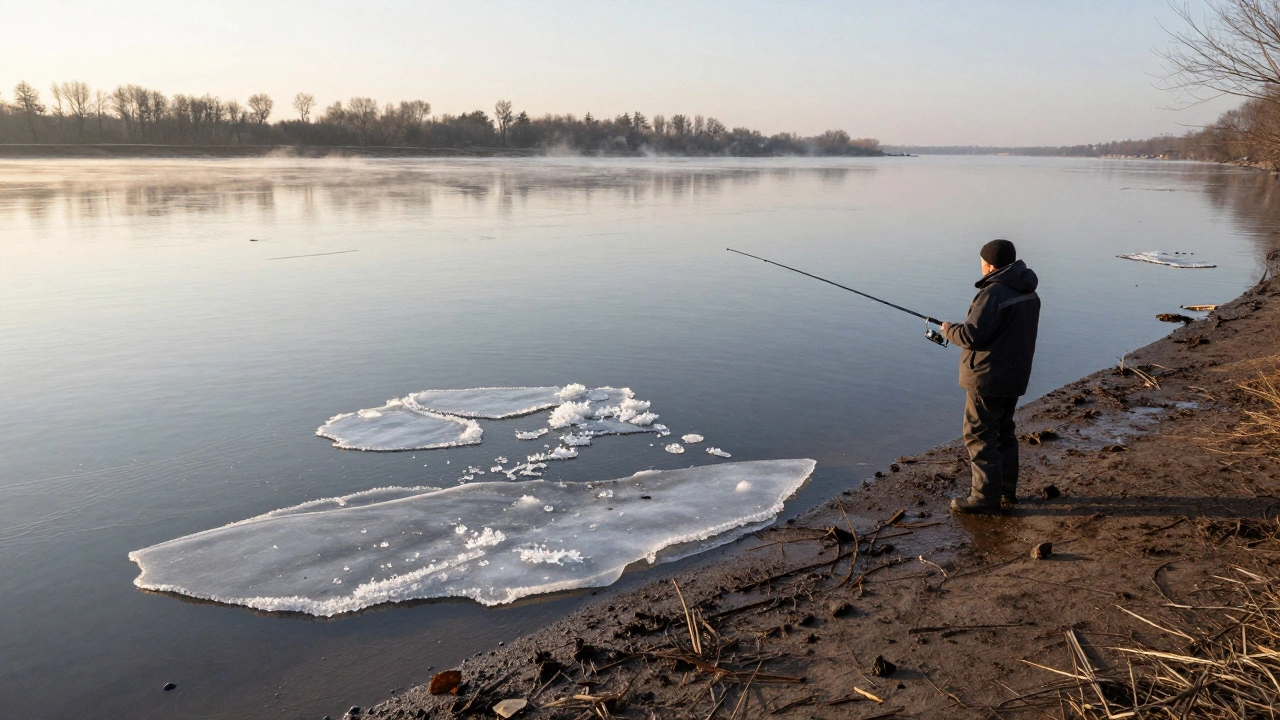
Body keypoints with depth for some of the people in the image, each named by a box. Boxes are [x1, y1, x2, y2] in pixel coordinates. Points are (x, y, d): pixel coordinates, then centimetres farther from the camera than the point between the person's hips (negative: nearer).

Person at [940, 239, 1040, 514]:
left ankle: (986, 497, 2)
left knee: (979, 435, -1)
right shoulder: (1028, 293, 8)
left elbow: (973, 335, -23)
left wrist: (948, 329, -4)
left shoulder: (994, 293, -21)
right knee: (1003, 432, 19)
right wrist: (964, 327, 17)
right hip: (1014, 376, 10)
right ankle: (1006, 491, 27)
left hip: (988, 378, -9)